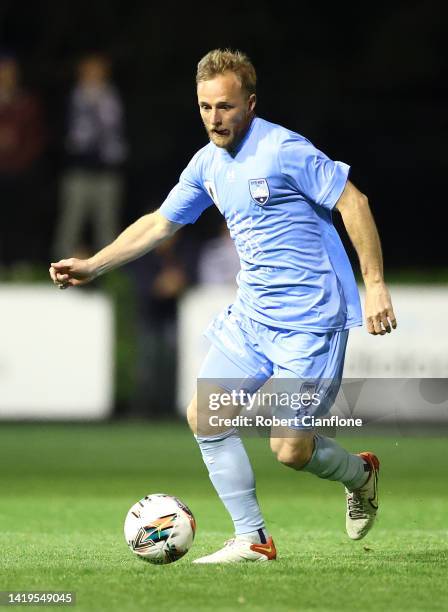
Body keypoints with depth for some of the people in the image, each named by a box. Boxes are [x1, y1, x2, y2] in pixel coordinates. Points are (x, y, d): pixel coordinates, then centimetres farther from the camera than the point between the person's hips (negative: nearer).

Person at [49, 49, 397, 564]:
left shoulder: (284, 150, -17)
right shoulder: (207, 164, 7)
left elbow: (352, 201, -15)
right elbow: (160, 223, 19)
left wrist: (375, 285, -18)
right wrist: (92, 266, 14)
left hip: (311, 319, -8)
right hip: (251, 315, 8)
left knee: (290, 449, -9)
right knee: (204, 416, -2)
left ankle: (360, 474, 25)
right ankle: (253, 540, 7)